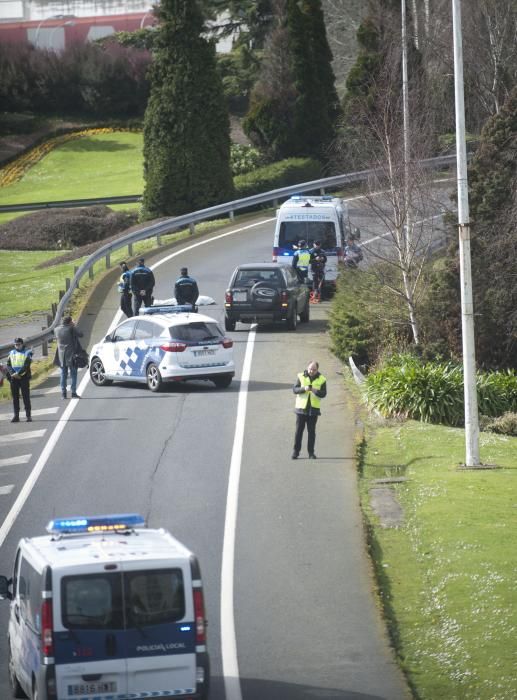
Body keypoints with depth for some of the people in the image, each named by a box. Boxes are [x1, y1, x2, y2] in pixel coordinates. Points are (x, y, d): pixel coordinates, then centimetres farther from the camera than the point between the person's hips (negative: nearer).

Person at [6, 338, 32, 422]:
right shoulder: (11, 353, 11)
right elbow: (8, 365, 4)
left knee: (26, 397, -2)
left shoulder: (27, 353, 1)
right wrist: (12, 373, -13)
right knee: (15, 397, 4)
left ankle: (28, 416, 0)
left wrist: (18, 373, -19)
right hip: (13, 378, 3)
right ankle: (16, 416, 8)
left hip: (24, 377, -3)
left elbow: (26, 366, -9)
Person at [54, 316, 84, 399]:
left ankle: (63, 393, 9)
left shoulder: (57, 329, 1)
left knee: (63, 374, 12)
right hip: (71, 354, -4)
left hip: (61, 356, 4)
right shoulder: (71, 329, -14)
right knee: (73, 374, 4)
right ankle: (73, 392, 0)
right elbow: (80, 334, -6)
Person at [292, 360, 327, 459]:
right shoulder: (301, 377, 2)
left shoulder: (321, 380, 2)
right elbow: (295, 389, -3)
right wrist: (304, 389, -22)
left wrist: (315, 390, -24)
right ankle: (295, 452, 7)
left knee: (311, 431, 3)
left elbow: (323, 394, -4)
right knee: (299, 430, 1)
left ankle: (311, 453, 9)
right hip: (301, 407, 0)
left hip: (313, 409, 0)